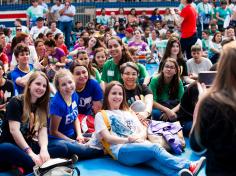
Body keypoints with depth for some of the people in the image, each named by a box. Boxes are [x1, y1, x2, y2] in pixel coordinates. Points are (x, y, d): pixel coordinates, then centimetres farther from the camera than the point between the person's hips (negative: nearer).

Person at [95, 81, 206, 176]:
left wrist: (139, 136, -6)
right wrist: (128, 140, -12)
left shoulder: (129, 113, 30)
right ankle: (188, 166, -51)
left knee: (152, 157, -33)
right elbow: (107, 138, 1)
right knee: (155, 148, -32)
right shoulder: (101, 115, 14)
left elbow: (143, 132, 18)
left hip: (140, 146, 4)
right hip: (121, 150, -4)